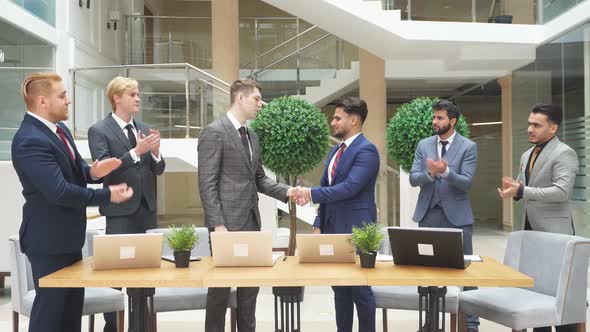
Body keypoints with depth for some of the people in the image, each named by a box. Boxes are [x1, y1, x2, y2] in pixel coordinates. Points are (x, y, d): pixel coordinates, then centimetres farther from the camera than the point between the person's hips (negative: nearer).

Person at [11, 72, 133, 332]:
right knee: (50, 306, 3)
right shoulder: (30, 140, -24)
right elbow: (59, 191, -30)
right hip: (49, 239, -10)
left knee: (73, 302, 19)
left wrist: (93, 172, -7)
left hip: (67, 235, 10)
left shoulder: (59, 129, 7)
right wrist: (107, 195, -21)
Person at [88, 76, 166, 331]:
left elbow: (158, 170, 10)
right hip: (120, 210, -5)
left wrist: (155, 153, -12)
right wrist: (135, 152, -25)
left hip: (147, 208, 6)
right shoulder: (99, 130, -6)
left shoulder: (144, 128, 10)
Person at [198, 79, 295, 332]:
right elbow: (207, 184, -15)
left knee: (251, 283, 13)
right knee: (221, 284, 2)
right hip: (227, 221, -8)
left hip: (251, 221, 8)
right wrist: (217, 224, -19)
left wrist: (286, 192, 2)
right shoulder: (214, 132, -10)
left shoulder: (252, 136, 16)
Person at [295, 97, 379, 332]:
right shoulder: (336, 151, 14)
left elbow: (350, 187, -24)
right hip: (333, 228, 8)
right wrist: (318, 224, 11)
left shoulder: (366, 150, -13)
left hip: (355, 230, -8)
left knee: (360, 289, 3)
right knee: (339, 288, 14)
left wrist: (312, 194, -22)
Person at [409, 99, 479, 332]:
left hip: (457, 215, -3)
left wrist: (446, 171, -28)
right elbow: (413, 179, 0)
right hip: (428, 214, 3)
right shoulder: (423, 145, 7)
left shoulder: (468, 147, -3)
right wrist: (429, 173, -20)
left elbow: (466, 182, -12)